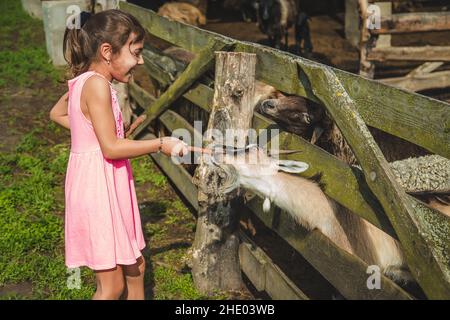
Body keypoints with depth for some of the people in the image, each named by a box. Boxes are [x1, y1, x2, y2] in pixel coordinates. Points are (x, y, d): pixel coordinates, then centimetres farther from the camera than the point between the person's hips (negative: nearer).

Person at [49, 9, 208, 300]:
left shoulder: (84, 81, 9)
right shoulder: (97, 83, -20)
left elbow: (57, 114, 26)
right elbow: (111, 148, -22)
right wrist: (160, 144, -14)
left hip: (108, 184, 10)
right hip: (98, 187, -10)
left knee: (135, 267, 18)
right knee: (112, 285, 1)